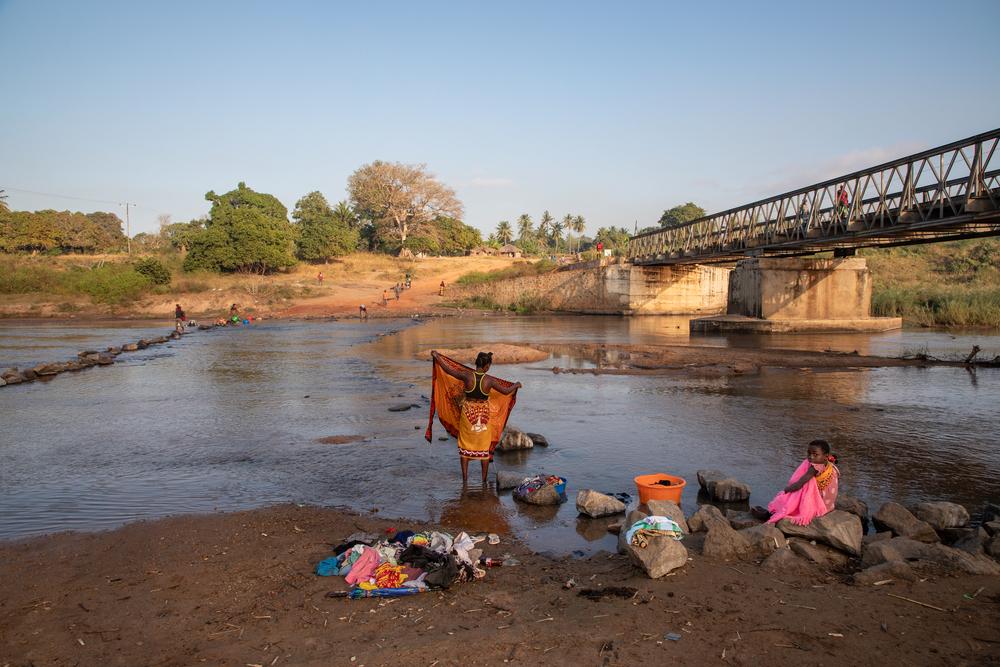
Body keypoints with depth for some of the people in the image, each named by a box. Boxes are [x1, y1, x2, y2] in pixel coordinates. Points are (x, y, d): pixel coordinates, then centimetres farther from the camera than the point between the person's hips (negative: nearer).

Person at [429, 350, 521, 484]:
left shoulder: (467, 376, -13)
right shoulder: (489, 380, -14)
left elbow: (448, 370, -3)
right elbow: (506, 391, -2)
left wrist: (436, 356, 11)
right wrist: (516, 385, 19)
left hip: (468, 413, 1)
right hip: (483, 415, 0)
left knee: (465, 445, 13)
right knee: (484, 447, 12)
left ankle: (465, 478, 15)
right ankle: (484, 480, 17)